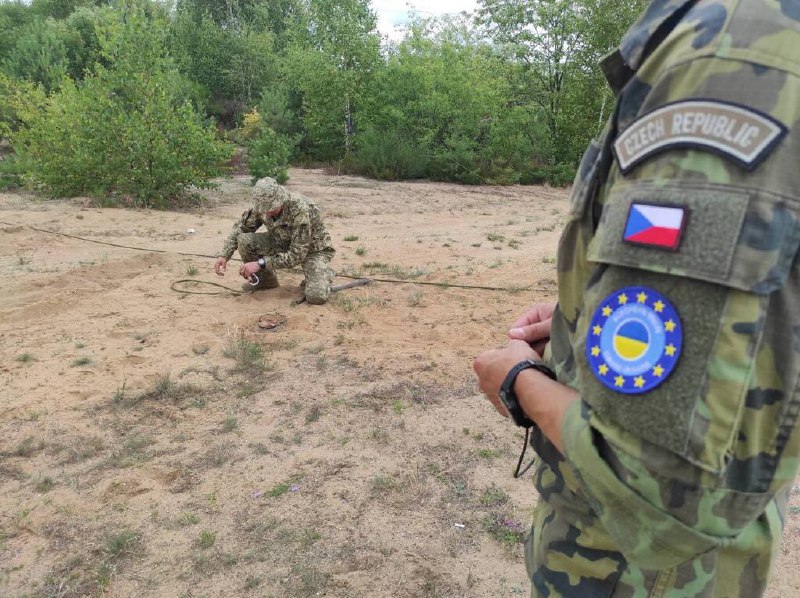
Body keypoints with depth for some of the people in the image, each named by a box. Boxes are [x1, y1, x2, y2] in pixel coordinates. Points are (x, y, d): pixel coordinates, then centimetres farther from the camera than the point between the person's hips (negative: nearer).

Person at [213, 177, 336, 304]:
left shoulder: (300, 209, -34)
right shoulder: (263, 204, -17)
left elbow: (297, 255, -34)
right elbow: (240, 228, -3)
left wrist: (260, 263, -36)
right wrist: (223, 255, -17)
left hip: (313, 249, -5)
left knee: (316, 296, -30)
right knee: (244, 240, -19)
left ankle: (325, 274, 6)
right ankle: (265, 279, 6)